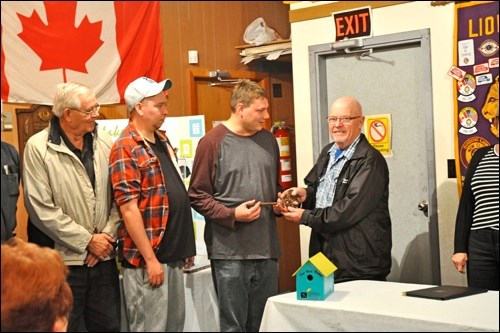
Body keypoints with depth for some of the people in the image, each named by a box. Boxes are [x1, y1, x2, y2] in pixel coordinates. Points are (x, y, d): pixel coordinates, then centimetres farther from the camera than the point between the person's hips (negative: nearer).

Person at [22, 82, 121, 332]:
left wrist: (108, 235, -6)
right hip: (64, 260, -4)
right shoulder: (38, 147, -8)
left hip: (103, 256, 4)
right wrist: (87, 240, -11)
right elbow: (42, 209, -12)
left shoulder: (104, 142, 5)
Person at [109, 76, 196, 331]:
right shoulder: (126, 148, -12)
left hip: (174, 256, 8)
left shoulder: (162, 141, 13)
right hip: (148, 259, -8)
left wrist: (187, 246, 17)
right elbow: (129, 209, -17)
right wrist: (150, 259, -18)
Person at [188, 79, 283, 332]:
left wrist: (280, 203, 5)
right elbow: (198, 196, -6)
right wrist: (232, 215, -17)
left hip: (267, 250, 6)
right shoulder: (213, 142, -5)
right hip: (230, 253, -5)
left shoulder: (268, 140, 13)